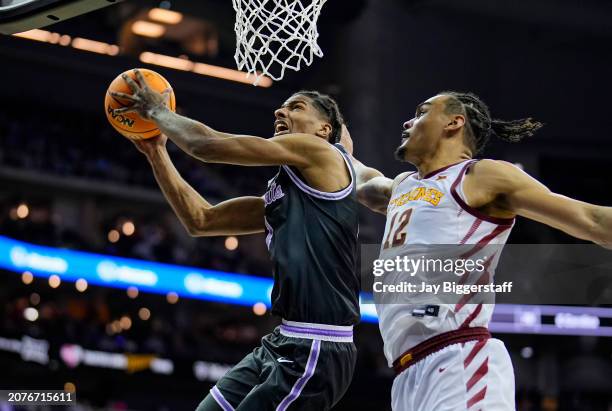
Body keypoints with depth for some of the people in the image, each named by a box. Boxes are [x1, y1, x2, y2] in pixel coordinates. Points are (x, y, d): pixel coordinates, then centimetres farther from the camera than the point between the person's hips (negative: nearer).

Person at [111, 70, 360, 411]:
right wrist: (156, 151, 20)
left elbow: (208, 145, -8)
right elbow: (200, 219, 23)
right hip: (283, 343, 9)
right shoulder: (279, 195, 21)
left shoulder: (321, 153, -5)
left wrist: (157, 111, 8)